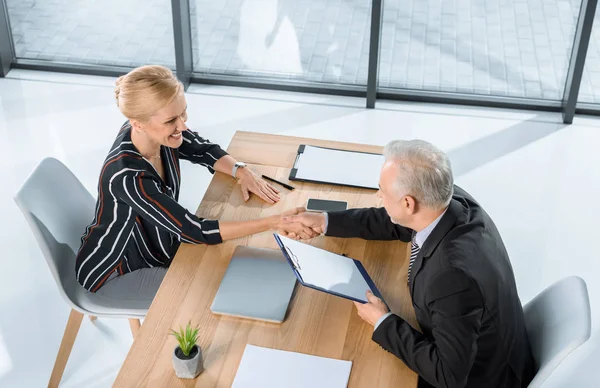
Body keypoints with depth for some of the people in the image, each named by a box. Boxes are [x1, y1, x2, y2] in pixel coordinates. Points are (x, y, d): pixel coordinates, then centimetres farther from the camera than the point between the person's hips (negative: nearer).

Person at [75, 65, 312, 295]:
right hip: (115, 272, -7)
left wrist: (241, 172, -18)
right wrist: (275, 222, -39)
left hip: (151, 244, 7)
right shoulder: (127, 176, -38)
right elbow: (196, 232, -36)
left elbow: (204, 151, 2)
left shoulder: (158, 132, -18)